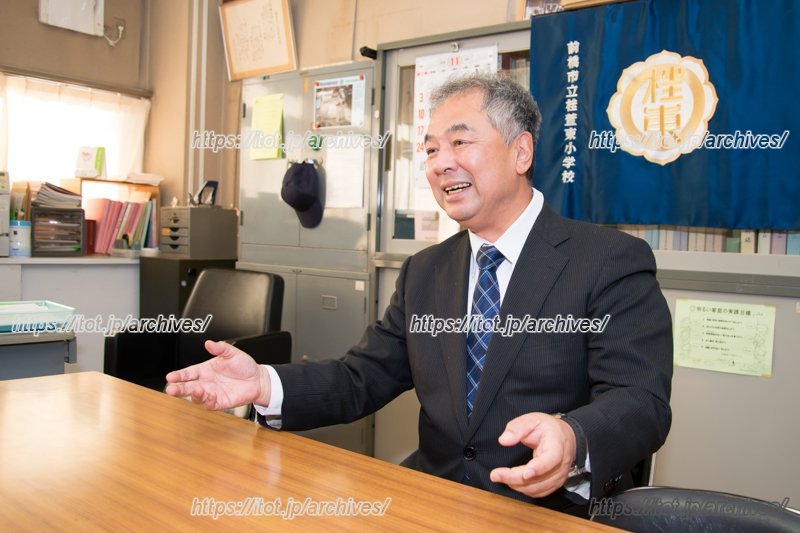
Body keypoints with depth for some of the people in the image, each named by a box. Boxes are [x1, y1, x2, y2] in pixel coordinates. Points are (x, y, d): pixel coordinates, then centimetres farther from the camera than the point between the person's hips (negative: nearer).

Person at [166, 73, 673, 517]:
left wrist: (571, 442, -36)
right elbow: (365, 377, 9)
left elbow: (641, 399, -14)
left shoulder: (614, 262, -5)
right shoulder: (424, 272, 13)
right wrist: (265, 384, -8)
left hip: (553, 509, -4)